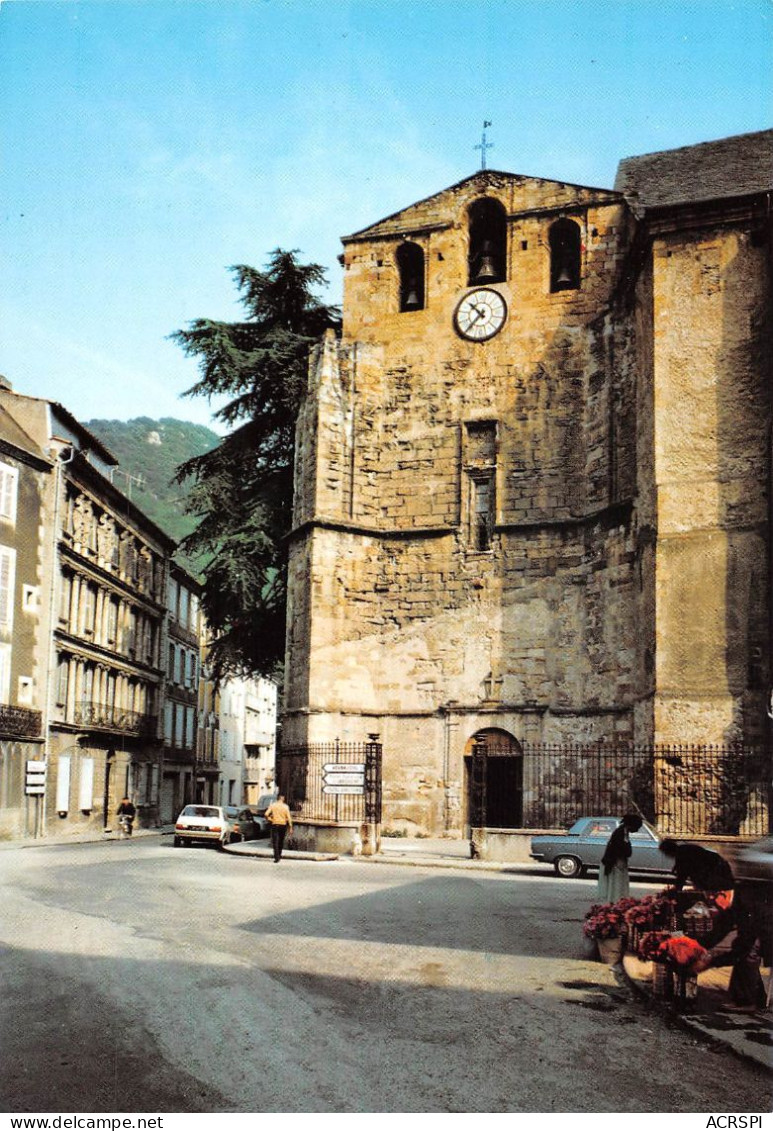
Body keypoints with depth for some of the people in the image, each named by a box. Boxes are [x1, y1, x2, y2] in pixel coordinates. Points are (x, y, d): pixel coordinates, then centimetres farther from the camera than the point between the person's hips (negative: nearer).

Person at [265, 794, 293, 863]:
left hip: (275, 825, -1)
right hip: (283, 825, 1)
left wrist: (269, 820, 7)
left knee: (275, 842, -1)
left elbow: (266, 814, -10)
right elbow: (289, 817, -5)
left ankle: (276, 857, -12)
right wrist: (290, 828, -2)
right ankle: (279, 855, 29)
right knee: (281, 841, 18)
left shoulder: (272, 805, -1)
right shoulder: (286, 806, -2)